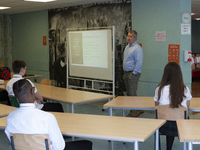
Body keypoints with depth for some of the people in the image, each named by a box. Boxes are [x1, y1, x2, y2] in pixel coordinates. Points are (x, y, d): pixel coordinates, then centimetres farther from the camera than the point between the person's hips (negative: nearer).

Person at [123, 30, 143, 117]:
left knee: (132, 94, -8)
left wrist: (134, 73, -18)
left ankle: (132, 114, -3)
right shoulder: (127, 47, 16)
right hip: (126, 73, 10)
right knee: (129, 93, 14)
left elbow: (139, 63, -20)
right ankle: (139, 110, 26)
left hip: (133, 74, -10)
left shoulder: (137, 48, -15)